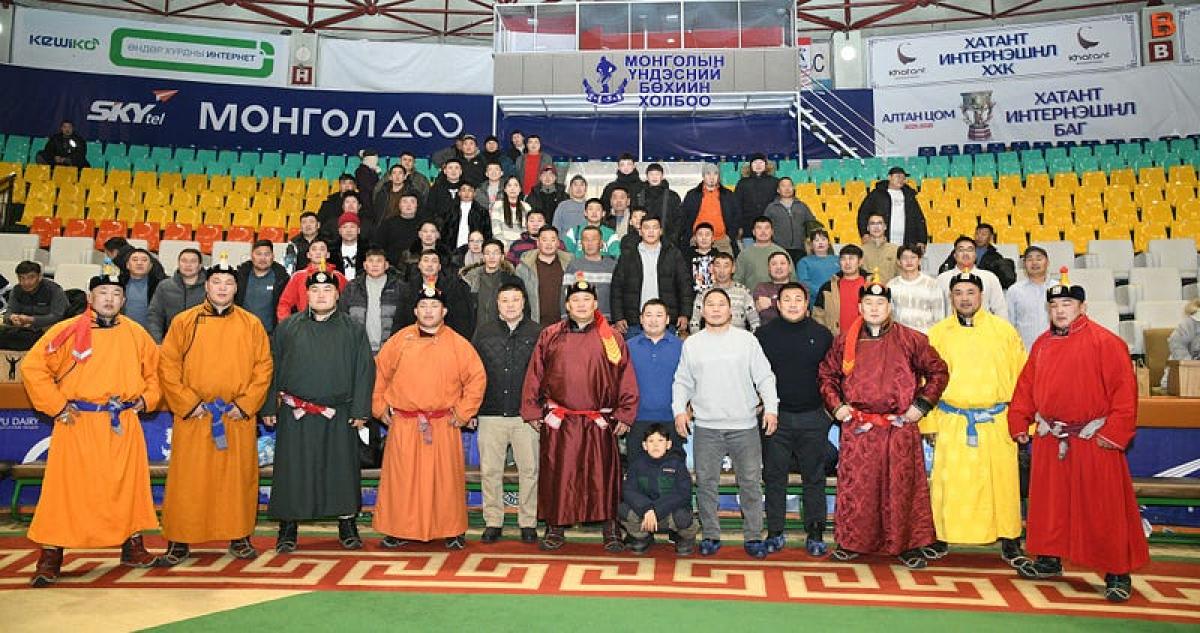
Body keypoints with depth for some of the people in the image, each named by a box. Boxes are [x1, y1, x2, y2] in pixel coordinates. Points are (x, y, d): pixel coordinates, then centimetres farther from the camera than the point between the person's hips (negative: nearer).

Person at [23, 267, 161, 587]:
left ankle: (133, 548, 22)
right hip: (77, 423, -3)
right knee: (65, 488, 0)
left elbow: (154, 370, 19)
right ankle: (50, 559, 11)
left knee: (129, 486, 9)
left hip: (124, 425, 3)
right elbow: (32, 367, -5)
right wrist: (57, 405, -9)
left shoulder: (136, 334, 7)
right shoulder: (67, 331, -4)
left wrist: (146, 399, 5)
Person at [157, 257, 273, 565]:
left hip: (238, 418, 1)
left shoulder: (251, 324, 6)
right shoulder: (184, 321, 4)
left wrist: (246, 404, -6)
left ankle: (239, 537, 17)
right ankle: (179, 541, 14)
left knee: (238, 478, 6)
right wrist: (188, 402, -8)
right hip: (192, 417, -1)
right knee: (187, 479, 3)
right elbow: (167, 365, 1)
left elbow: (263, 367, 4)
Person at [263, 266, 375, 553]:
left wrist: (360, 410, -4)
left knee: (342, 470, 5)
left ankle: (347, 526, 18)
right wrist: (269, 407, 3)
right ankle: (288, 529, 17)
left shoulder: (353, 330, 6)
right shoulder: (287, 328, 8)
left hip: (338, 416, 0)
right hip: (295, 415, 1)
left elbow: (364, 371, 3)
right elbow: (273, 368, 9)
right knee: (293, 471, 4)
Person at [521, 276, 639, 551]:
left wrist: (624, 414, -1)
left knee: (602, 476, 3)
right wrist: (532, 411, 4)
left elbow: (626, 379, 4)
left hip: (599, 423, -1)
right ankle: (555, 529, 20)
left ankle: (611, 530, 15)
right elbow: (534, 375, 8)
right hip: (557, 422, 1)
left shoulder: (612, 339, 4)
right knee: (557, 476, 6)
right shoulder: (549, 336, 6)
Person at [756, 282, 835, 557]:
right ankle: (775, 532, 15)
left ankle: (815, 534, 16)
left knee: (814, 477, 6)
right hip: (775, 417, 0)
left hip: (813, 418, 0)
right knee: (774, 477, 5)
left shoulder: (822, 335, 3)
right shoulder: (763, 335, 3)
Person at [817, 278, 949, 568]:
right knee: (854, 486, 5)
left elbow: (938, 372, 8)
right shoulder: (844, 341, 6)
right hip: (856, 428, 1)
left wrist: (922, 404, 0)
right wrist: (835, 405, 3)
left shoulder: (911, 340, 2)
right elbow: (826, 374, 16)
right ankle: (851, 543, 18)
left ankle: (907, 546, 17)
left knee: (902, 487, 4)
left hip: (900, 428, -1)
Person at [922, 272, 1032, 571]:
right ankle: (940, 538, 16)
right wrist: (928, 423, 2)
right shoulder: (938, 333, 7)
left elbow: (1021, 377, 4)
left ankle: (1009, 542, 18)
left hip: (996, 422, 0)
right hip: (952, 421, 0)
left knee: (1002, 481, 3)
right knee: (947, 482, 2)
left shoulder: (1004, 330, 6)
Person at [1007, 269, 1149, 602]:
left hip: (1094, 440, -5)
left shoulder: (1105, 341, -8)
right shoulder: (1042, 344, 9)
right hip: (1048, 439, 6)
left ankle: (1118, 574, 13)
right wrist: (1019, 422, 9)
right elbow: (1026, 385, 15)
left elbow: (1124, 388, -11)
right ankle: (1049, 560, 28)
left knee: (1103, 508, 0)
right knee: (1048, 504, 13)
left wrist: (1116, 430, -15)